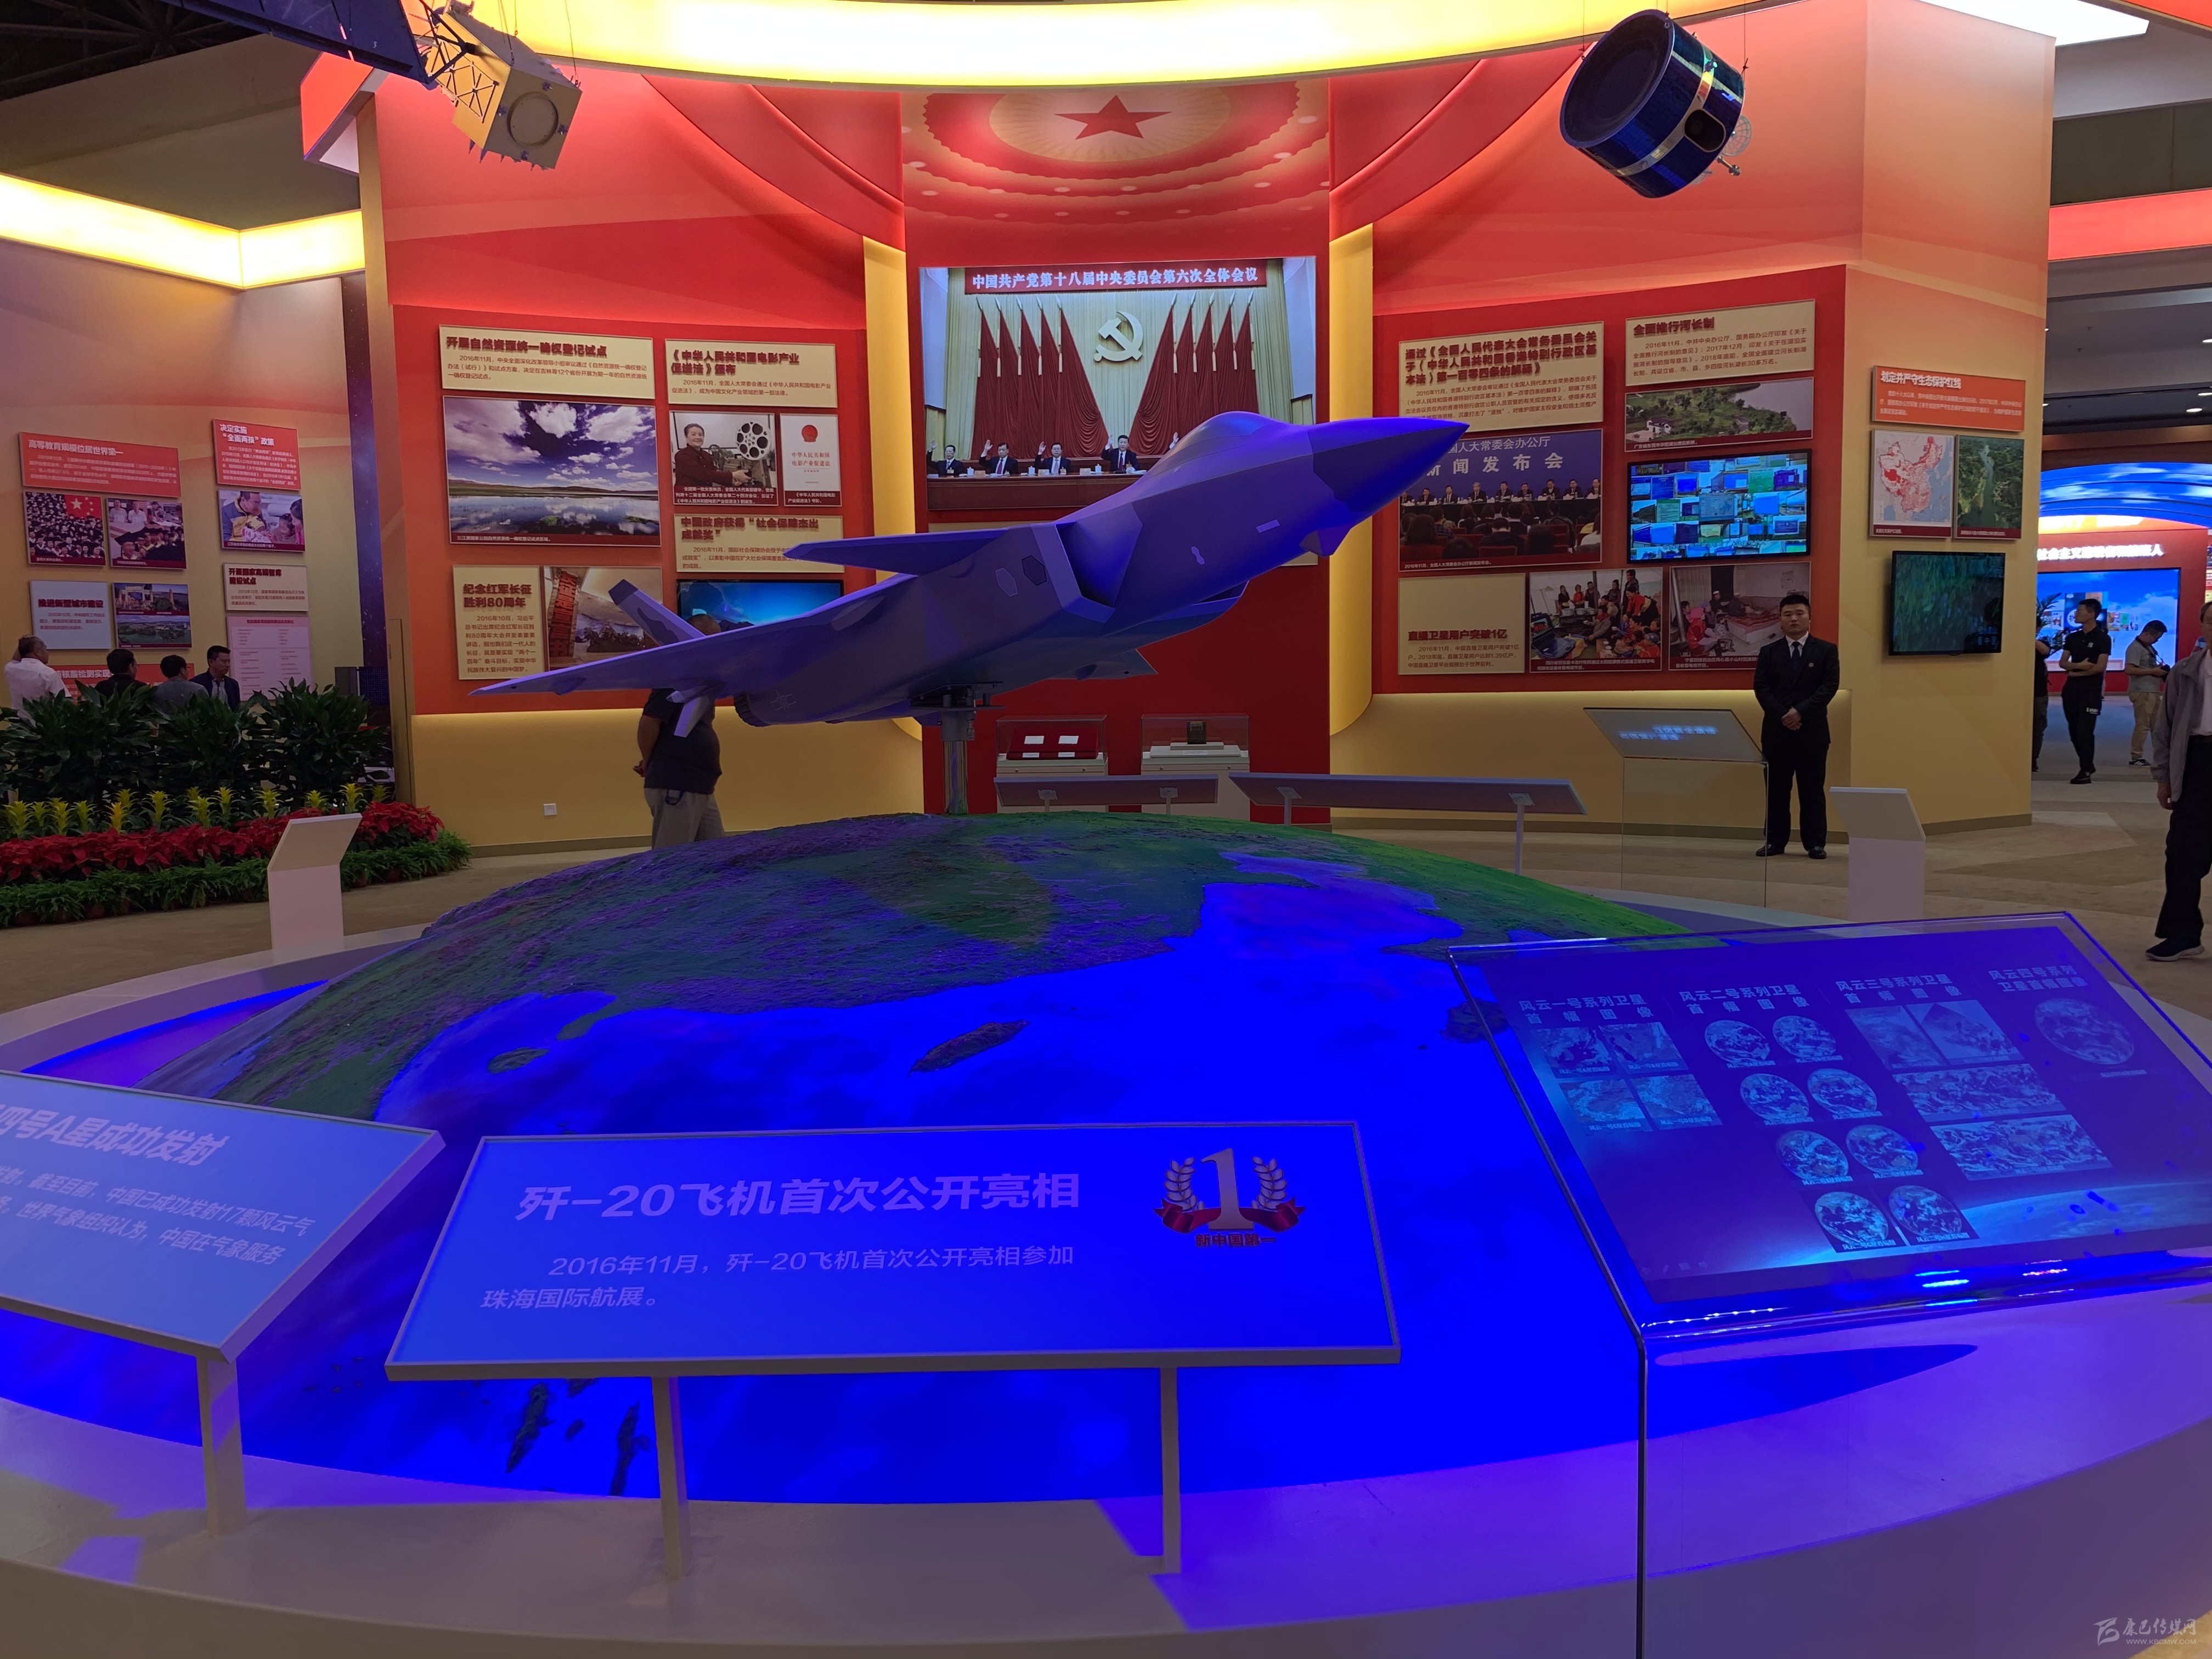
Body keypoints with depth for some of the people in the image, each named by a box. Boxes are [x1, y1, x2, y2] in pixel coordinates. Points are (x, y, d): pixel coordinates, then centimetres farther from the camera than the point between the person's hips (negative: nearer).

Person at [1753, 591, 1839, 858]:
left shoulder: (1826, 651, 5)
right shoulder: (1768, 652, 10)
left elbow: (1829, 686, -5)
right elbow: (1761, 688, 1)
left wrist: (1800, 711, -17)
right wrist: (1782, 716, -13)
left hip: (1812, 731, -2)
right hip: (1776, 731, 2)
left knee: (1812, 790, 1)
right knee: (1776, 789, 4)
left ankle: (1815, 844, 6)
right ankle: (1775, 842, 9)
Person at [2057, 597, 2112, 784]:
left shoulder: (2103, 639, -4)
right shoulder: (2072, 638, 13)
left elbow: (2100, 667, -12)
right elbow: (2062, 663, 6)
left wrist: (2076, 672, -5)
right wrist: (2079, 665, -12)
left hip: (2091, 690, -6)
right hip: (2071, 688, 6)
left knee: (2085, 731, -10)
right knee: (2074, 730, 8)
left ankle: (2086, 771, -7)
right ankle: (2088, 765, 23)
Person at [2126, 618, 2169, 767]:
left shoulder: (2148, 647, 16)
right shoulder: (2135, 648, -13)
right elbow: (2129, 670, -23)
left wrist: (2159, 669, 5)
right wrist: (2153, 671, -19)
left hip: (2152, 692, 10)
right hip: (2142, 692, -10)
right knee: (2143, 725, -6)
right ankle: (2135, 758, 0)